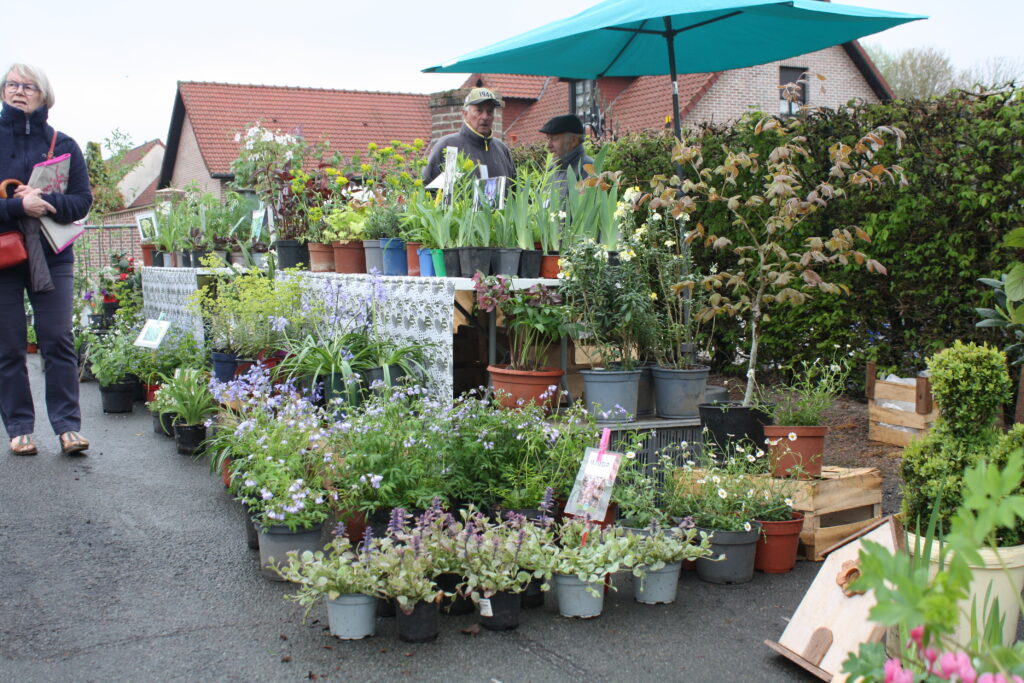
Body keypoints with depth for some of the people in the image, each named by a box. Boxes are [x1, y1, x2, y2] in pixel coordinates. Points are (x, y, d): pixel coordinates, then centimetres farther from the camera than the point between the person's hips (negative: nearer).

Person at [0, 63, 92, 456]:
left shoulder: (63, 145, 7)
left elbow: (82, 200, 1)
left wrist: (44, 202, -15)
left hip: (51, 257, 0)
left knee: (58, 342, -3)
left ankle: (68, 426, 1)